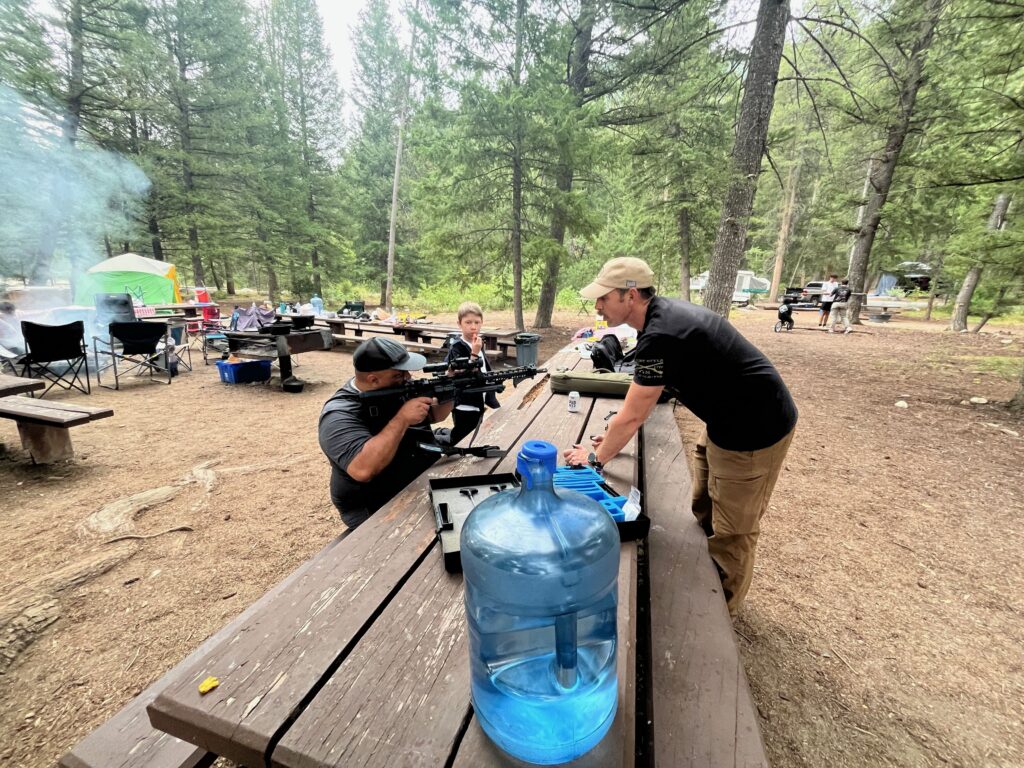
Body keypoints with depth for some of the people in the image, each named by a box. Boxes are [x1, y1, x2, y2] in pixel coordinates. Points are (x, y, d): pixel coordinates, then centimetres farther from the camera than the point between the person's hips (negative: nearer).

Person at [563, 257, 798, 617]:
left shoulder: (660, 336, -29)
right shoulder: (664, 312, 0)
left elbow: (631, 416, -21)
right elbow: (640, 401, 11)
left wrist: (596, 457, -6)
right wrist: (615, 437, 10)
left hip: (755, 429, -10)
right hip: (726, 419, 10)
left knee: (732, 529, 8)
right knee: (704, 513, 21)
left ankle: (722, 609, 30)